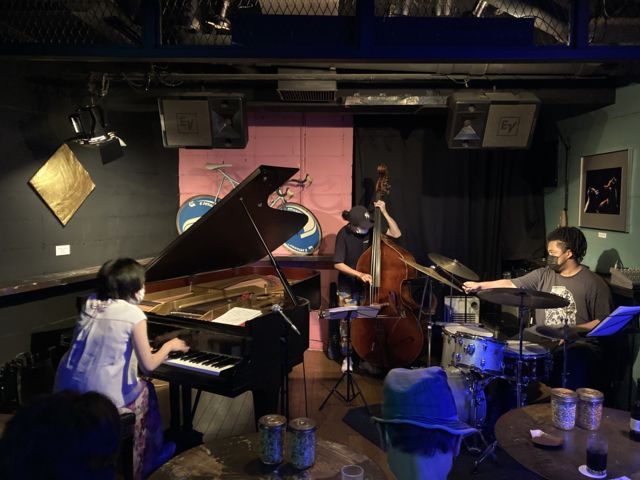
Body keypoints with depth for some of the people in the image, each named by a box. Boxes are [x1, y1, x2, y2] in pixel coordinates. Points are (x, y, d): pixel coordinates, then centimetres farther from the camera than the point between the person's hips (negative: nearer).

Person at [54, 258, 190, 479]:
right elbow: (148, 365, -6)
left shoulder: (91, 303, 6)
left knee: (138, 386, 28)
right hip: (102, 396, -6)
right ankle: (149, 458, 37)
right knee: (145, 389, 22)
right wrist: (169, 346, 11)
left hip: (68, 390, 6)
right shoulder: (134, 315, -12)